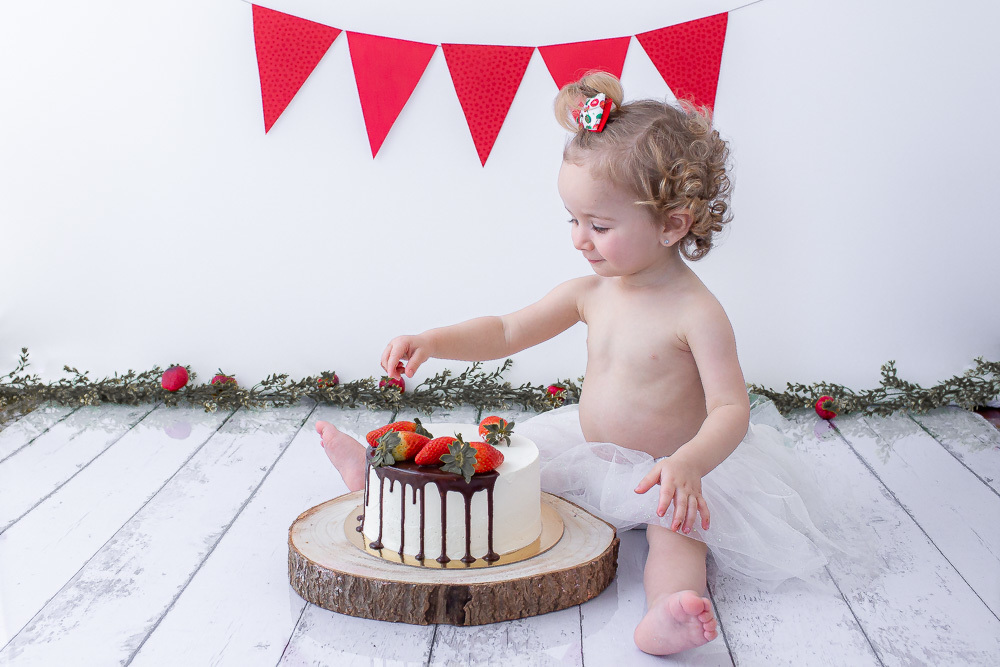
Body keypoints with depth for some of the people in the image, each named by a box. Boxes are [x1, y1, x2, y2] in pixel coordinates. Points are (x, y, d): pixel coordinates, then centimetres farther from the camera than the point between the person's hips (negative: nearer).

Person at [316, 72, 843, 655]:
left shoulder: (697, 312, -22)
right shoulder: (592, 291, -3)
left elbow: (731, 409, -24)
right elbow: (507, 332, 4)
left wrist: (688, 464, -45)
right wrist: (433, 341, -11)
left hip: (668, 473, -6)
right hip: (588, 452, 6)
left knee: (677, 527, -34)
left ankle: (665, 614, -57)